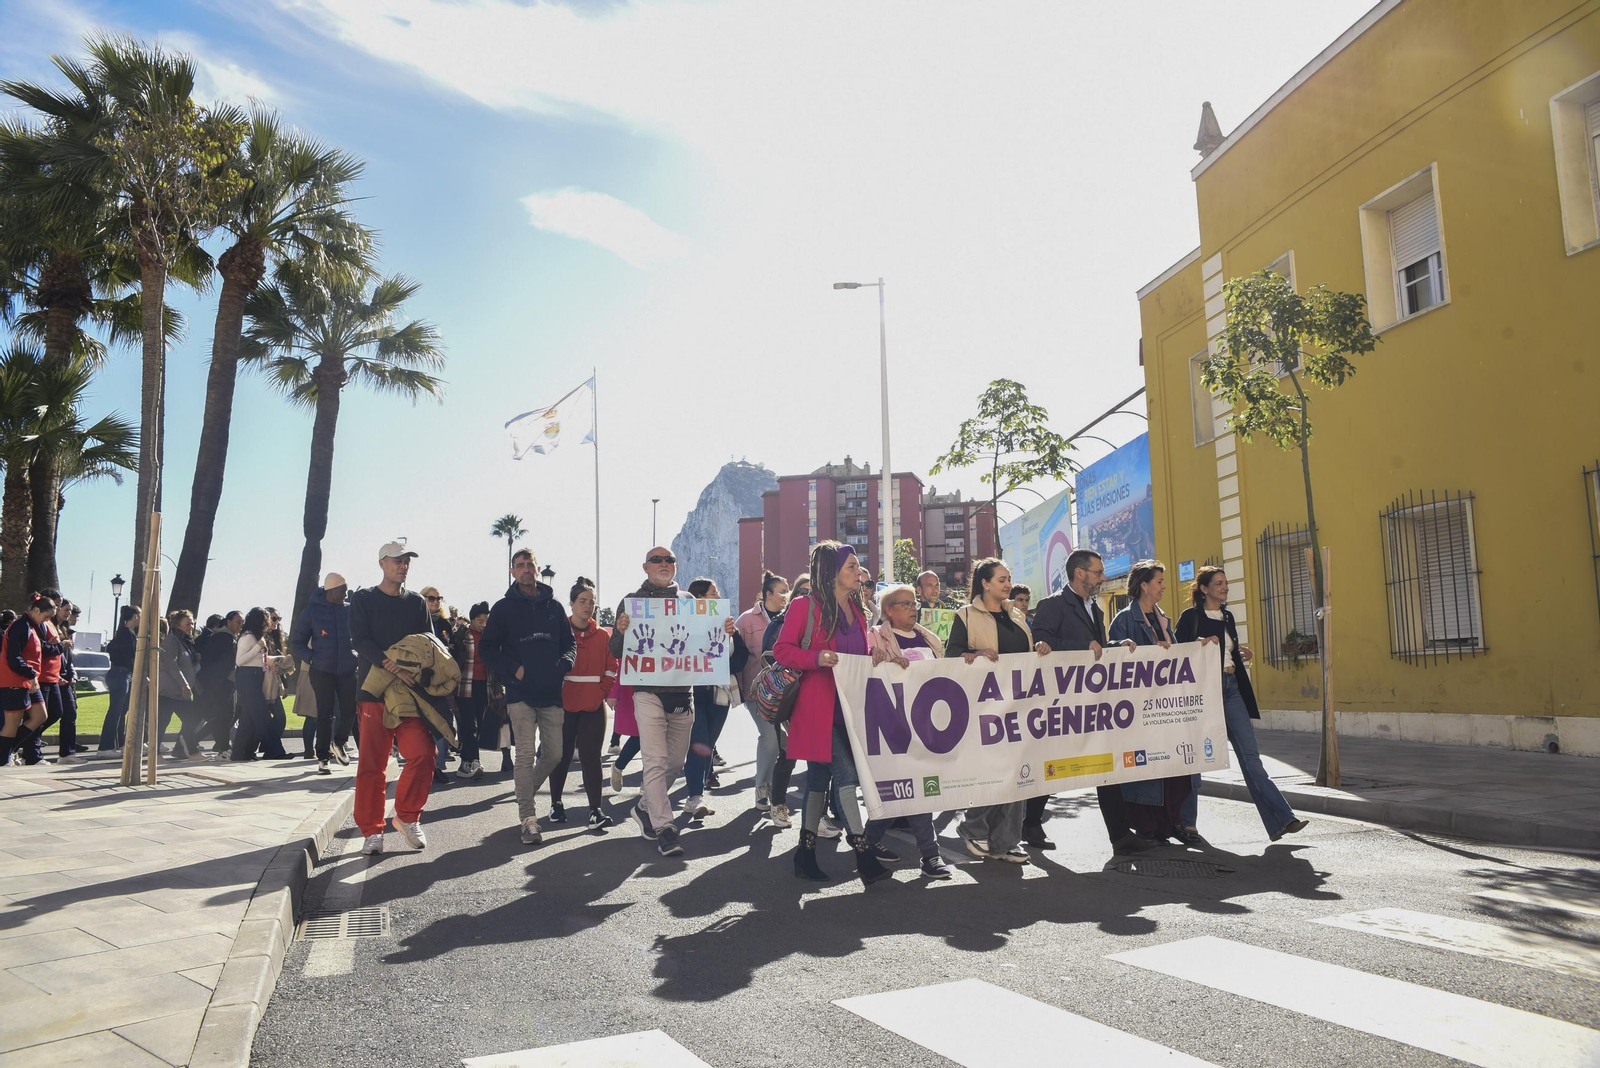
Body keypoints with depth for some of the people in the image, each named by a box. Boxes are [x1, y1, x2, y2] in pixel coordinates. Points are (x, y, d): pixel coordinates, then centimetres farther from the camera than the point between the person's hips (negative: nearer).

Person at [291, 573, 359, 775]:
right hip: (322, 671, -2)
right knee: (325, 714, 2)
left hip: (348, 670, 2)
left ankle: (338, 743, 25)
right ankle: (323, 758, 11)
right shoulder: (312, 611, -2)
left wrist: (357, 656, -2)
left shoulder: (351, 609, 3)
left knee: (350, 709, -1)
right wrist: (311, 659, -9)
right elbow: (297, 641, 4)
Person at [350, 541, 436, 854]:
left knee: (423, 754, -11)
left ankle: (406, 817, 7)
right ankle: (372, 830, 11)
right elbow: (360, 641, -8)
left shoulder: (417, 603, 15)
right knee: (372, 764, 0)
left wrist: (411, 669, -9)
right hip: (373, 690, -2)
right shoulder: (363, 600, 5)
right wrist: (393, 666, -22)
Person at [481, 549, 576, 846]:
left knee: (554, 753, 5)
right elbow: (488, 647, 3)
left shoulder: (554, 607, 11)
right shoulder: (503, 608, 4)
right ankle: (528, 818, -2)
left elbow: (570, 642, 15)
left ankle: (527, 792, 32)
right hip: (520, 693, -3)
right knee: (526, 754, -8)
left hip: (551, 692, 3)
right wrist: (513, 668, -10)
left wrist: (563, 663, -5)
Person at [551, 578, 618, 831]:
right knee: (562, 754, 9)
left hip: (593, 706, 1)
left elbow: (611, 668, 9)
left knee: (591, 756, -2)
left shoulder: (603, 635, 6)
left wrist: (604, 691, -1)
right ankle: (555, 803, 26)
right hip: (564, 704, -1)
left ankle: (595, 810, -3)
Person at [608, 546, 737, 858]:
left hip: (683, 694, 4)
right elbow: (617, 652, 1)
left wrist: (726, 632, -7)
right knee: (656, 761, -10)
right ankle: (663, 828, -4)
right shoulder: (632, 601, 4)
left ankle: (645, 807, 33)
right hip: (649, 693, -4)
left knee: (675, 761, 12)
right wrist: (621, 632, -22)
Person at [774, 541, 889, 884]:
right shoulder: (805, 607, -8)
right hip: (819, 706, -7)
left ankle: (806, 854, 20)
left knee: (820, 778, 12)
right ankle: (862, 852, -7)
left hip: (849, 706, 7)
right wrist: (817, 658, -24)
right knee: (845, 774, -12)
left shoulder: (857, 609, 15)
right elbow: (781, 650, -10)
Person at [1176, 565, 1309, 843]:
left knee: (1250, 755, -2)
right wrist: (1201, 643, -21)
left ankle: (1280, 819, -9)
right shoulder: (1191, 616, -3)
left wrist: (1243, 656, 5)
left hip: (1231, 687, 6)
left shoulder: (1227, 617, 17)